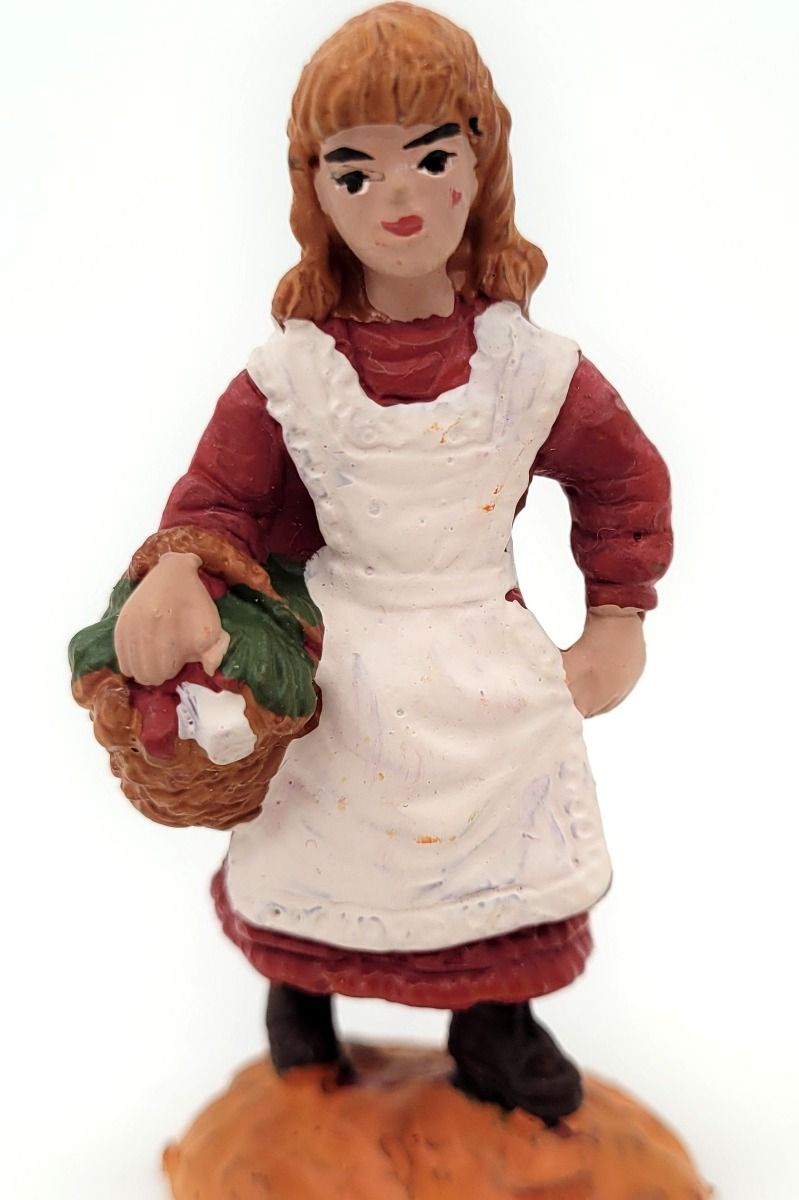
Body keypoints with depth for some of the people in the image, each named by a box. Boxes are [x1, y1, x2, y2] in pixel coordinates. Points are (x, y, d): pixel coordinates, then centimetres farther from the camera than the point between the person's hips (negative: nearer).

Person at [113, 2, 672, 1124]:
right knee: (316, 849, 13)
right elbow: (220, 493, -3)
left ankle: (493, 1020, 38)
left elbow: (627, 479, 5)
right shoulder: (289, 373, -10)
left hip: (483, 662, 1)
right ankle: (298, 988, 45)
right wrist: (176, 575, -25)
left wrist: (616, 623, 4)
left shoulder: (530, 365, -8)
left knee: (498, 852, 10)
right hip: (339, 663, 0)